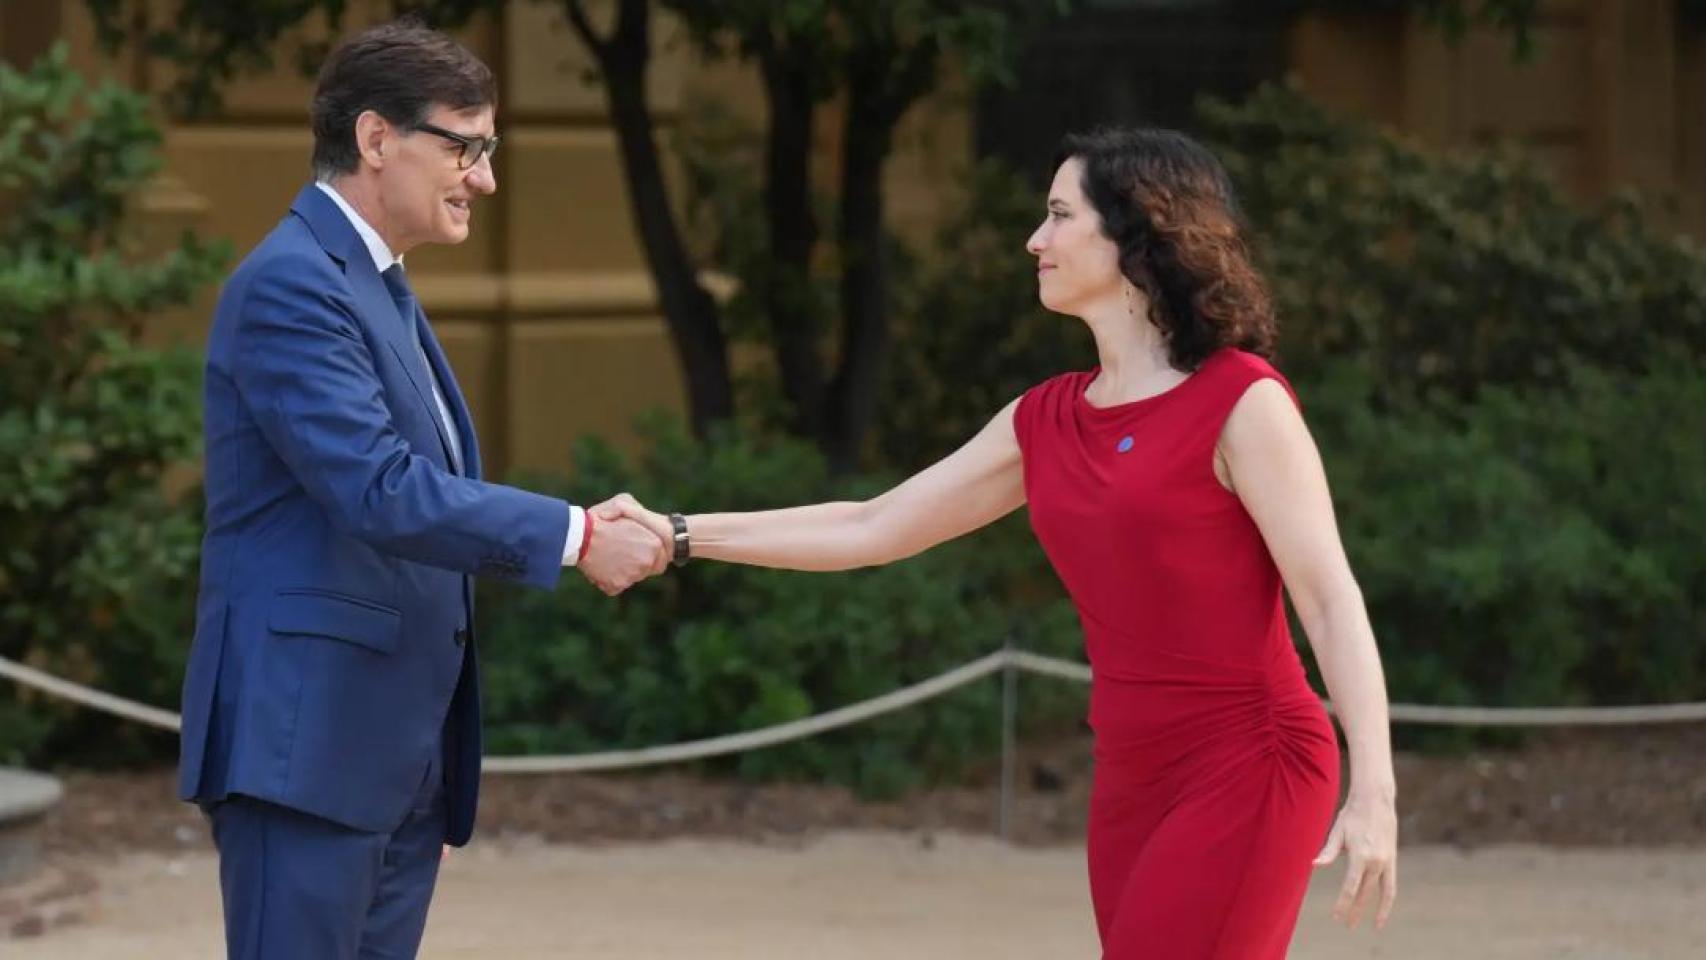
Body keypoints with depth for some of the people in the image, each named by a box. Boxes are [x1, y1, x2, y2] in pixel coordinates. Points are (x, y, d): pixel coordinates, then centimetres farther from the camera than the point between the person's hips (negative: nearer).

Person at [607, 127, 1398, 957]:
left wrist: (1374, 793, -23)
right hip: (1130, 785, 7)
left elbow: (1331, 600, -13)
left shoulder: (1240, 403, -9)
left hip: (1246, 775, -7)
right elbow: (871, 531, 16)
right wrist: (680, 536, 10)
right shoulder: (1045, 422, 11)